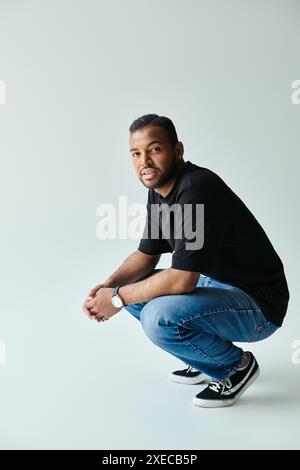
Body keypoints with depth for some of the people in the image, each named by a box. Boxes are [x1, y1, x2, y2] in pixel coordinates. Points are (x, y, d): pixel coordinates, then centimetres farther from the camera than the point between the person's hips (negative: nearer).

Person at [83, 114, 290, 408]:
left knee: (159, 317, -30)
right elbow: (146, 255, 9)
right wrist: (108, 286, -9)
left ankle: (236, 366, 0)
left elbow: (181, 279, -30)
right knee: (132, 288, 8)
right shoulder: (159, 191, 2)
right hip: (215, 284, 9)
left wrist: (118, 298, -18)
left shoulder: (198, 190, -27)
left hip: (256, 303, -9)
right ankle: (206, 361, 16)